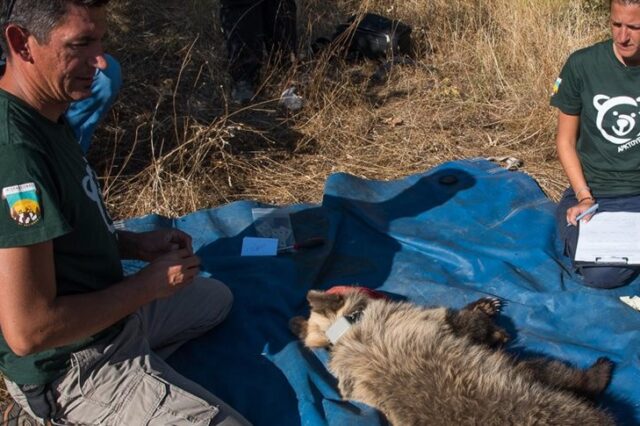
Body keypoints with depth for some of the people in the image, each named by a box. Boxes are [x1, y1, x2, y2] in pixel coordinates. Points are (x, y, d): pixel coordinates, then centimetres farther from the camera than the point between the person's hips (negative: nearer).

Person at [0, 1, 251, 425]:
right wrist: (149, 283, -21)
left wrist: (135, 244, -2)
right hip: (73, 370, -9)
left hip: (111, 312, 9)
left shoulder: (46, 115, -1)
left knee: (217, 297, 28)